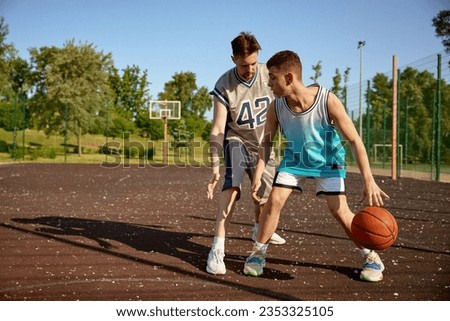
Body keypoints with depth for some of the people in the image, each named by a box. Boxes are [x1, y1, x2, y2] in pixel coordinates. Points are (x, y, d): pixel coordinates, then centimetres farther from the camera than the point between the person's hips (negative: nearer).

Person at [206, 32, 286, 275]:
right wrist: (215, 167, -30)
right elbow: (217, 129, -24)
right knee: (232, 184, -29)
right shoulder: (224, 86, -22)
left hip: (262, 143, 4)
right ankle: (217, 248, -30)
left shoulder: (268, 74, -13)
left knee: (266, 194, 15)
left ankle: (259, 230, 47)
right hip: (236, 140, -4)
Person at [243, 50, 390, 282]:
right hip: (294, 159, 3)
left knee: (339, 210, -9)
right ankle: (258, 252, 9)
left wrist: (368, 180, -30)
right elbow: (267, 142, -5)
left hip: (328, 160, -2)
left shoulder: (328, 101, -32)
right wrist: (258, 173, -18)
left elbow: (354, 140, -26)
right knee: (274, 200, -10)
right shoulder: (276, 107, -21)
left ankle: (370, 256, 12)